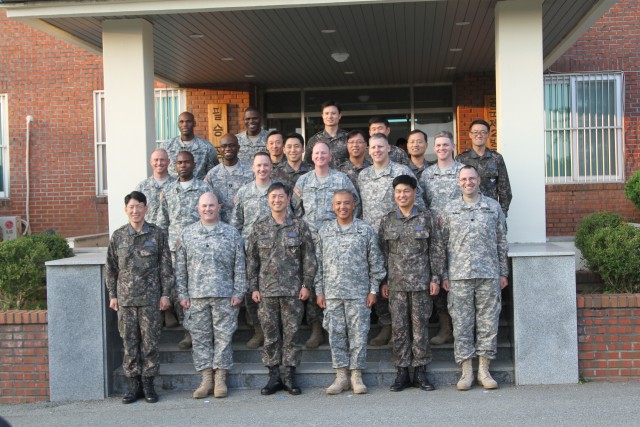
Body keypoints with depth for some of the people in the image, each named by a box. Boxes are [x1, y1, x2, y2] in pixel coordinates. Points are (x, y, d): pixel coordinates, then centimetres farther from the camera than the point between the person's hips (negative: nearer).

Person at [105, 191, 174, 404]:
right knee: (129, 342, 5)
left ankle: (148, 384, 12)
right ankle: (133, 385, 14)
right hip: (125, 298, 2)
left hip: (150, 298, -2)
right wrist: (112, 295, 7)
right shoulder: (118, 236, 6)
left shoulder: (158, 234, 1)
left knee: (150, 341, 1)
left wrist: (165, 294, -2)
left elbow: (166, 267, 3)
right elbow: (110, 268, 11)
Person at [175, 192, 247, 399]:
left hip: (224, 295, -1)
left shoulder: (231, 233, 5)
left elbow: (239, 266, 4)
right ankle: (206, 379, 13)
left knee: (223, 336, 2)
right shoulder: (187, 234, 8)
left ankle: (220, 378, 12)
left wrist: (238, 292, -2)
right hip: (196, 296, 1)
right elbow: (180, 267, 8)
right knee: (200, 337, 4)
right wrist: (182, 294, 2)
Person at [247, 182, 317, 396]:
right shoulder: (259, 228, 7)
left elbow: (309, 258, 3)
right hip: (267, 290, 1)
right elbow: (251, 260, 9)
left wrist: (307, 284, -4)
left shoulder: (299, 226, 3)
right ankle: (273, 377, 14)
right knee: (270, 334, 5)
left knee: (291, 333, 2)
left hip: (293, 290, -1)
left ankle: (290, 377, 12)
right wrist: (253, 287, 3)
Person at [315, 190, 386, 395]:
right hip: (332, 293, 2)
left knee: (358, 334, 1)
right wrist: (319, 291, 6)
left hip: (359, 292, -2)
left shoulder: (366, 230, 1)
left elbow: (375, 262, 3)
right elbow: (319, 264, 10)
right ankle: (341, 376, 14)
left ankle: (357, 375, 12)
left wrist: (373, 290, -2)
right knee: (336, 334, 5)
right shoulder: (325, 232, 8)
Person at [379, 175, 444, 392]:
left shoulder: (425, 218, 3)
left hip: (420, 282, -1)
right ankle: (402, 372, 11)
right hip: (396, 283, 2)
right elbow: (382, 252, 9)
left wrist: (435, 278, -3)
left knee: (420, 325, 2)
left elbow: (436, 250, 3)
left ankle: (420, 372, 11)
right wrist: (383, 281, 4)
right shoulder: (387, 220, 8)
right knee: (398, 327, 3)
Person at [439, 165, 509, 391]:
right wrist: (444, 275, 3)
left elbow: (502, 242, 10)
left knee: (488, 321, 3)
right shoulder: (450, 209, 8)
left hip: (488, 274, 0)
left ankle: (484, 370, 13)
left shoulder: (493, 207, 8)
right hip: (459, 275, 0)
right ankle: (466, 371, 9)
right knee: (461, 323, 1)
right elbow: (444, 244, 8)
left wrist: (503, 272, 7)